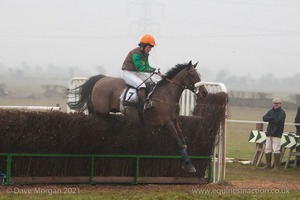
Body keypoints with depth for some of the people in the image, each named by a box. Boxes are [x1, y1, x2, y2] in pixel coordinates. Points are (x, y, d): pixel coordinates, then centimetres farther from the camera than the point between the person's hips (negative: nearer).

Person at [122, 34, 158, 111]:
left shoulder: (145, 54, 9)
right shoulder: (136, 53, -21)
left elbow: (146, 66, 9)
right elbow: (140, 67, -27)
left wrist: (153, 69, -12)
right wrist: (152, 69, -30)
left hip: (137, 73, 10)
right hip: (128, 73, -10)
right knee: (141, 84, -34)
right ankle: (144, 104, -43)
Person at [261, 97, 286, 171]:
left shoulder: (282, 112, -5)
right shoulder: (271, 111, 14)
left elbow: (279, 121, -20)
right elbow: (264, 118, -1)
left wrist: (270, 120, -7)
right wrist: (273, 118, -16)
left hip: (277, 134, -7)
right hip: (269, 132, 7)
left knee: (276, 150, -9)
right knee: (267, 149, 10)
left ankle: (276, 166, -4)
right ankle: (268, 164, 21)